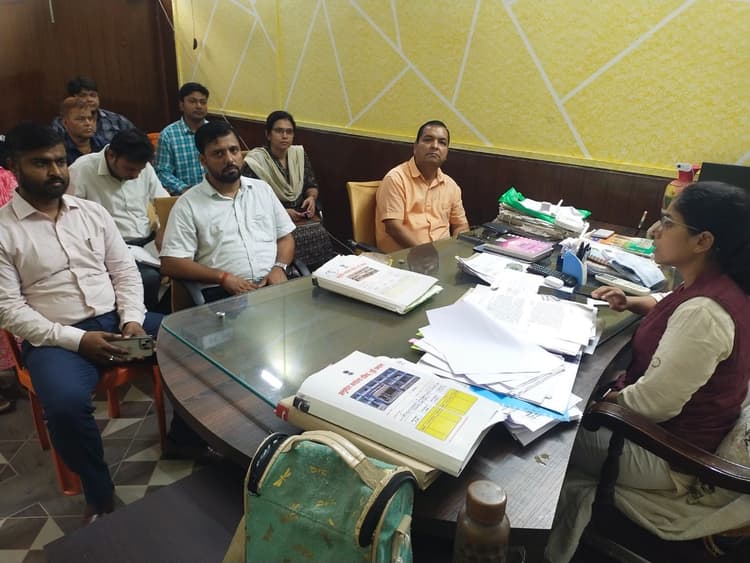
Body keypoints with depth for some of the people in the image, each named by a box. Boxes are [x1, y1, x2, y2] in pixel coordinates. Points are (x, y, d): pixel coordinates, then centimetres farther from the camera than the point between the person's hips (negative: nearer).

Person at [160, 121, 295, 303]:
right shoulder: (188, 204, 4)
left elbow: (285, 237, 19)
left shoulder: (262, 189, 17)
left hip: (273, 285, 4)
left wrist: (279, 267, -3)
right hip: (223, 293, -3)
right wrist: (223, 277, -12)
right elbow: (170, 264, -1)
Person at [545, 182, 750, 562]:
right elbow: (674, 308, 22)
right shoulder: (715, 286, -3)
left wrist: (603, 399, -12)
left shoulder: (703, 313, -33)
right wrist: (631, 303, 4)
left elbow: (652, 404, -31)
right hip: (680, 426, 9)